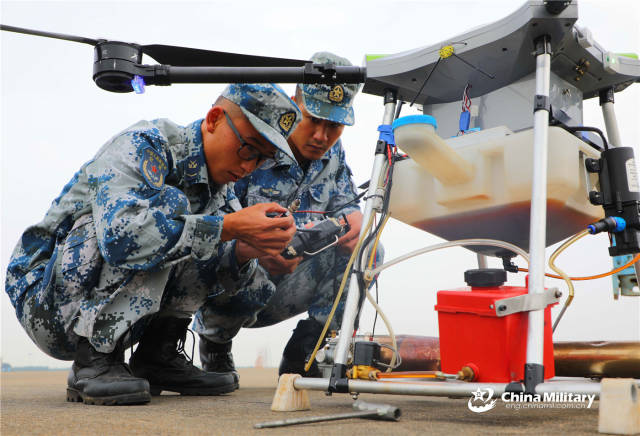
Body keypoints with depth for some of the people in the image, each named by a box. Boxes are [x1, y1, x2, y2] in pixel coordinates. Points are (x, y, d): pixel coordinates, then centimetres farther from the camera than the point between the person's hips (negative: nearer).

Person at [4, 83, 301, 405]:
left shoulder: (220, 188, 4)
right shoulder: (142, 145, -20)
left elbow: (213, 276, -1)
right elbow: (119, 234, -39)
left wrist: (244, 252, -23)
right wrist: (230, 227, -37)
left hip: (108, 313, 7)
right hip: (45, 299, -7)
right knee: (165, 202, -26)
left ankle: (158, 357, -1)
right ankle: (94, 363, -22)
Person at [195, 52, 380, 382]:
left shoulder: (332, 154, 3)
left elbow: (344, 204, 6)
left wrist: (354, 218, -21)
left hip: (286, 280, 6)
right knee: (251, 281, -40)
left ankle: (302, 355, -4)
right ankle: (215, 341, -2)